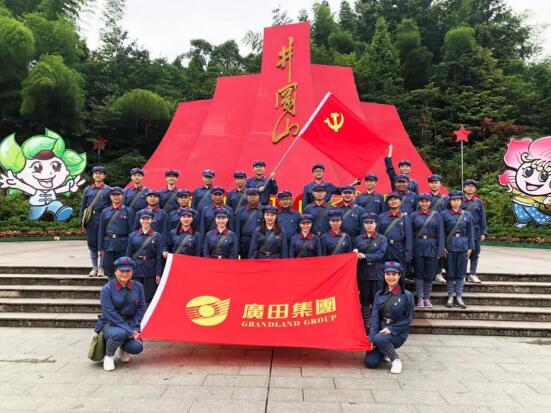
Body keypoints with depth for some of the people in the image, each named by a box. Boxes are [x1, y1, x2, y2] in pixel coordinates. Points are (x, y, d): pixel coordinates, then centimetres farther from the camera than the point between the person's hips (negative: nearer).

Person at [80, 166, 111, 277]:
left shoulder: (108, 190, 3)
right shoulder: (88, 190, 11)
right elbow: (83, 205, 12)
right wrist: (81, 220, 5)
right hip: (90, 220, 3)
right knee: (92, 244, 8)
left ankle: (101, 268, 11)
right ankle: (94, 267, 18)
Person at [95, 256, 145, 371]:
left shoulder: (138, 287, -2)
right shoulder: (107, 289, -12)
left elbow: (141, 308, 2)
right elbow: (109, 313, -18)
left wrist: (134, 329, -10)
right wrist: (128, 331, -22)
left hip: (130, 324, 3)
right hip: (110, 324, -3)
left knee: (137, 347, -21)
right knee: (120, 333, -37)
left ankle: (123, 349, 19)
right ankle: (108, 356, -3)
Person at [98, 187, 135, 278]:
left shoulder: (128, 211, 3)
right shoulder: (105, 212, 10)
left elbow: (131, 230, 0)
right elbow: (101, 230, 11)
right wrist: (100, 247, 6)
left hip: (123, 244, -2)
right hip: (108, 244, 2)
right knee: (108, 267, 4)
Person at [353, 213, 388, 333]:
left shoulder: (382, 239, 5)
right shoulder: (358, 239, 10)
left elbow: (380, 254, -9)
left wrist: (365, 256, -21)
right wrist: (355, 254, -13)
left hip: (377, 273, -1)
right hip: (363, 273, 1)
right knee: (364, 301, 5)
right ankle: (366, 326, 12)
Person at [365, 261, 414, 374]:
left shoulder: (406, 295, -8)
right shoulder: (379, 294, 3)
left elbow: (408, 319, -6)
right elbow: (375, 316, -2)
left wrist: (391, 329, -16)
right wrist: (371, 338, -12)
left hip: (398, 333, -3)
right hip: (381, 329, 4)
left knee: (380, 339, -35)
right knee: (370, 362, -9)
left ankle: (395, 360, -6)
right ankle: (385, 352, 24)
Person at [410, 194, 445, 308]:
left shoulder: (436, 215, 4)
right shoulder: (413, 216, 3)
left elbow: (440, 233, 1)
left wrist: (440, 250, -5)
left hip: (432, 248, 0)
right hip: (418, 247, 0)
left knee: (430, 274, 6)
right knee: (419, 274, 4)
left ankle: (427, 298, 18)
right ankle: (420, 298, 12)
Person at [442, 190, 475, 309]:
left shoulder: (467, 215, 6)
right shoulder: (445, 214, 0)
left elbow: (470, 232, 8)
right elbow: (441, 231, -1)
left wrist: (471, 247, 2)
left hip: (463, 246, 2)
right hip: (450, 246, -2)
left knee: (461, 272, 5)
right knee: (450, 272, 3)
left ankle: (459, 298, 14)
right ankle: (450, 297, 14)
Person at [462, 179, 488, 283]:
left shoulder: (479, 202, 7)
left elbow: (482, 218, 7)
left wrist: (483, 232, 2)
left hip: (475, 231, 2)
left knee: (475, 253, 7)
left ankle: (473, 275, 17)